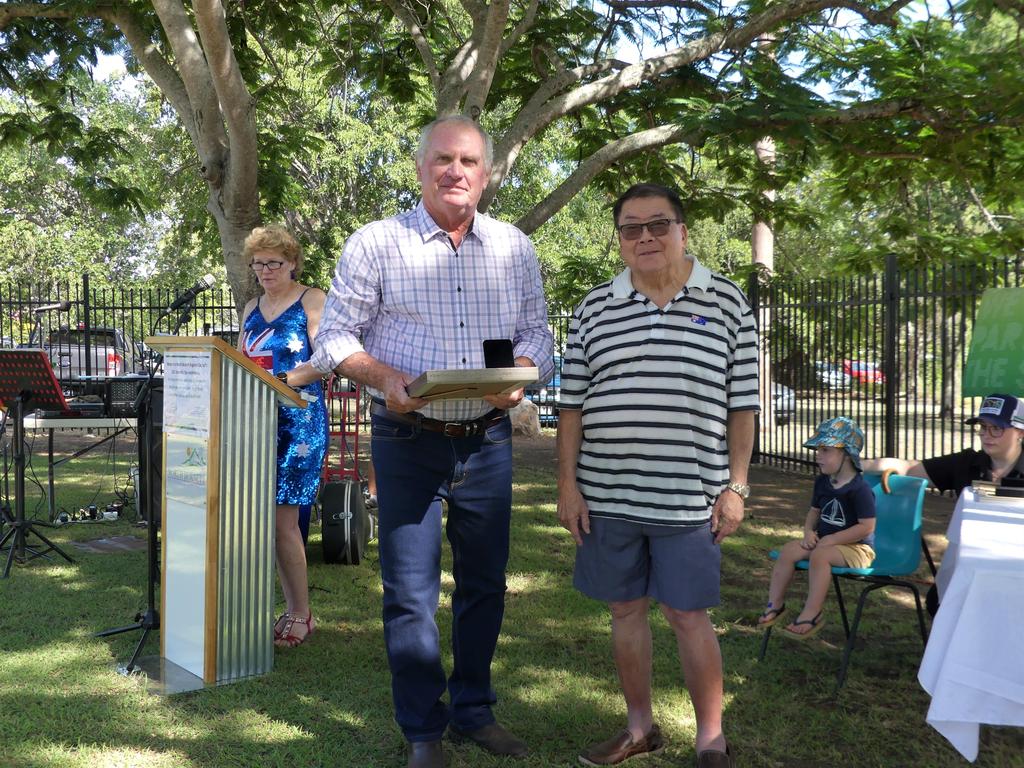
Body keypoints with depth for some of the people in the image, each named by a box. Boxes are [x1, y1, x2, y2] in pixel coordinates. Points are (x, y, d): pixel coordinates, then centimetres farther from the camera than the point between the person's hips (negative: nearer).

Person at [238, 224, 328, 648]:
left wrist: (281, 380, -25)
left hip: (300, 421, -7)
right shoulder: (252, 307, 18)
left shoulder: (312, 301, -2)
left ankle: (301, 615, 3)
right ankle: (291, 608, 16)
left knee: (282, 519, -9)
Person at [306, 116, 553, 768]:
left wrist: (520, 373, -13)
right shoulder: (376, 243, -3)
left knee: (485, 585, 14)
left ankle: (475, 712, 33)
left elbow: (537, 332, 9)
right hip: (409, 441, -3)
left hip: (489, 440, 3)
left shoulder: (515, 248, 7)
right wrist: (383, 377, -21)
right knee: (411, 592, 3)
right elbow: (336, 335, -3)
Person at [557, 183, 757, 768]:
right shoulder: (595, 309, 6)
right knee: (626, 608, 13)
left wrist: (736, 485, -3)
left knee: (689, 615, 4)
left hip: (689, 496, -3)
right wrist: (569, 483, 2)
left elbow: (742, 402, 1)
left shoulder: (725, 302, 1)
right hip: (607, 495, 3)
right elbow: (573, 404, 7)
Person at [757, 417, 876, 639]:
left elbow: (867, 527, -22)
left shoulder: (859, 489, -18)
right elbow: (814, 511, 20)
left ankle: (811, 615, -28)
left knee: (820, 555, -34)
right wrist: (809, 531, -2)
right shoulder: (822, 482, 8)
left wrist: (832, 539, -22)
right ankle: (775, 603, -6)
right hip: (823, 540, 8)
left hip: (856, 547, -8)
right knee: (789, 549, -11)